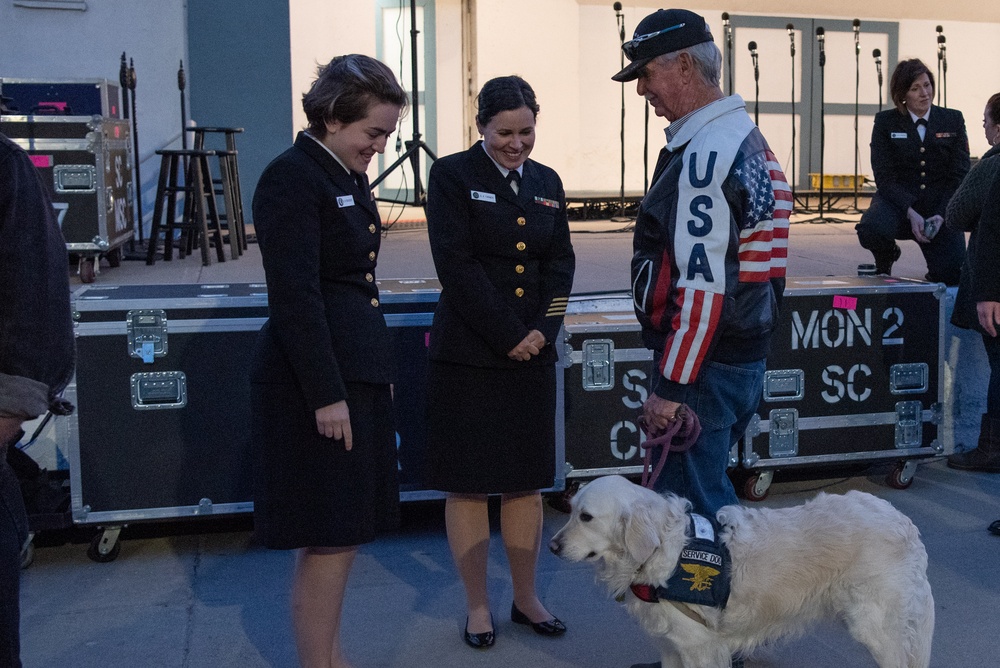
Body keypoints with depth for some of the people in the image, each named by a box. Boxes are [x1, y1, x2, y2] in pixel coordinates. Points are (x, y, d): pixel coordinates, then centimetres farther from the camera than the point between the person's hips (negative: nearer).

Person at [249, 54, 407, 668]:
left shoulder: (349, 178, 14)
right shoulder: (291, 178, -13)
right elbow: (294, 296, -19)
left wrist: (376, 374, 20)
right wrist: (326, 394, -21)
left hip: (358, 372, 9)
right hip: (317, 380, -9)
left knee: (345, 533, 16)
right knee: (327, 541, -1)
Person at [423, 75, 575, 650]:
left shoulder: (547, 182, 12)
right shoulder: (453, 176, -4)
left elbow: (561, 263, 8)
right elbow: (457, 264, -12)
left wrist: (541, 332, -7)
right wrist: (507, 336, -14)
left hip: (533, 352, 5)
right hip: (469, 355, -4)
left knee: (528, 482, 11)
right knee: (470, 484, 3)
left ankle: (526, 597, 25)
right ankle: (478, 605, 18)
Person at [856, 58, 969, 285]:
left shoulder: (953, 120, 6)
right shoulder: (885, 122, 1)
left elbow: (960, 175, 2)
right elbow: (884, 177, -7)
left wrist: (941, 215, -15)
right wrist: (911, 213, -21)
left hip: (941, 209, 1)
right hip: (898, 203, -1)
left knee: (952, 275, -16)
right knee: (870, 228, -36)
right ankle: (887, 256, 3)